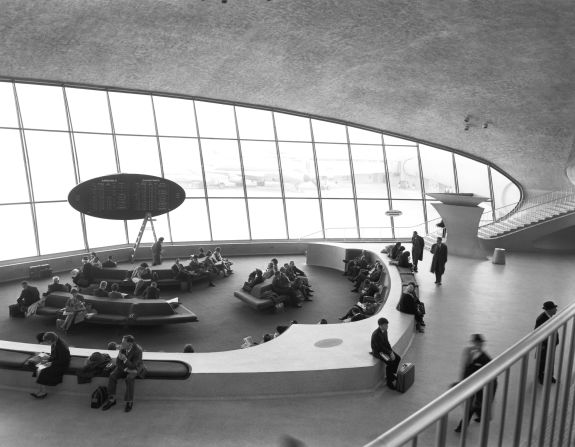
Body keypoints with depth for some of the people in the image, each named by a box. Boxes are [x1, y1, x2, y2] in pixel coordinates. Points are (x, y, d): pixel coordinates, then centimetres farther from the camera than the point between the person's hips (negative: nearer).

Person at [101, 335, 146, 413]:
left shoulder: (138, 351, -30)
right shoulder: (123, 347, -14)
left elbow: (133, 366, -30)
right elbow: (118, 362, -7)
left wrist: (125, 359, -43)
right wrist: (125, 369, -21)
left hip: (135, 368, -5)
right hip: (124, 366, 5)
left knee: (129, 379, -33)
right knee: (112, 376, -20)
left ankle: (129, 402, -19)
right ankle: (112, 400, -10)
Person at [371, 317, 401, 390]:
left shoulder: (385, 331, -3)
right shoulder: (376, 334, -31)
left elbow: (387, 342, 5)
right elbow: (380, 347, -26)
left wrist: (392, 352, -6)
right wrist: (390, 353, -21)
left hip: (384, 349, 9)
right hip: (377, 352, -9)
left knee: (398, 358, -1)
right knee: (390, 363, -26)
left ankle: (392, 374, 17)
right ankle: (389, 382, -11)